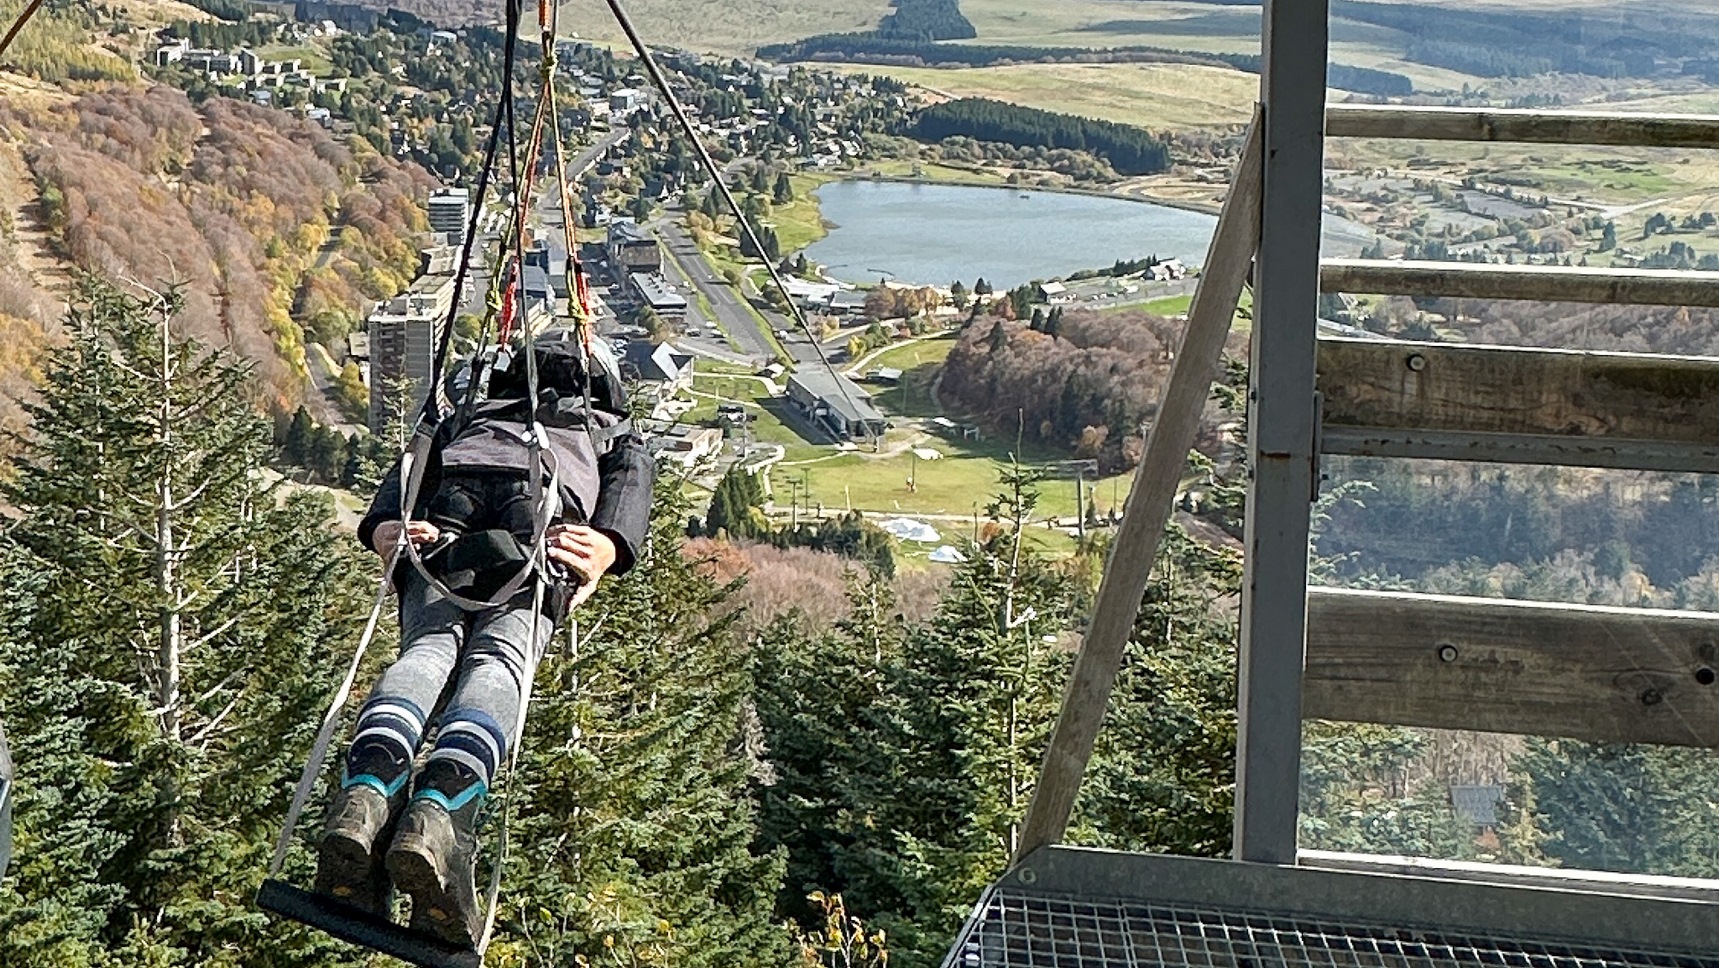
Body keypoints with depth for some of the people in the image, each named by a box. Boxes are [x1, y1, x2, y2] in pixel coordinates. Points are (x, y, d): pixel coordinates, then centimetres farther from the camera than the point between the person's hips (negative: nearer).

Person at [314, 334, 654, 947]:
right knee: (498, 659, -20)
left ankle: (366, 790, -46)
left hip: (444, 513, 2)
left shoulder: (473, 417, 46)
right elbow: (631, 479, 15)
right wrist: (611, 546, -4)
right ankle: (439, 810, -49)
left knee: (430, 646, -14)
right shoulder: (617, 433, 42)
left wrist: (382, 526, 5)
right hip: (547, 518, -2)